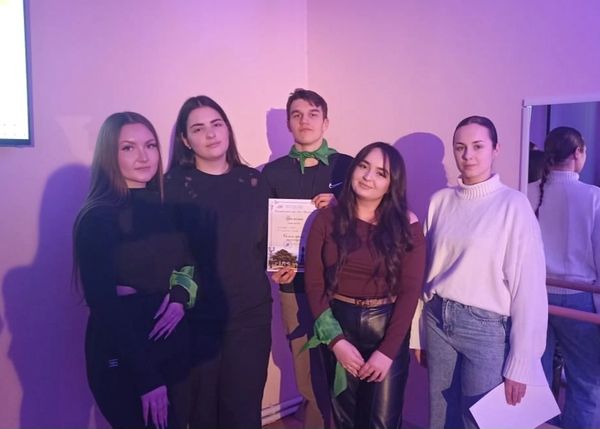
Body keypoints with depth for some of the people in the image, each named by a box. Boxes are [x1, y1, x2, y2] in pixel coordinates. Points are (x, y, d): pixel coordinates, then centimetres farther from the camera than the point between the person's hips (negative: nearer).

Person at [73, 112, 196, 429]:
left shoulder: (165, 208, 4)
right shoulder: (97, 218, -14)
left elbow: (187, 264, 11)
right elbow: (103, 303, -16)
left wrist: (180, 296, -12)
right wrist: (147, 379, -16)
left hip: (173, 346, 6)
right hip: (122, 358, -6)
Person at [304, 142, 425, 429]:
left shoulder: (406, 225, -6)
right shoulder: (327, 219, -3)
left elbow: (410, 291, -8)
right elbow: (314, 284, -5)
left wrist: (388, 350, -13)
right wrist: (336, 340, -11)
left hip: (387, 328, -1)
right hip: (338, 325, 1)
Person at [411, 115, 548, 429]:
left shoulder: (514, 204, -11)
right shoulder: (440, 200, 2)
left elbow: (527, 285, -11)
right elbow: (425, 269, 6)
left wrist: (520, 365, -10)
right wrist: (416, 332, 9)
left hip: (486, 327, -4)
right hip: (437, 321, 4)